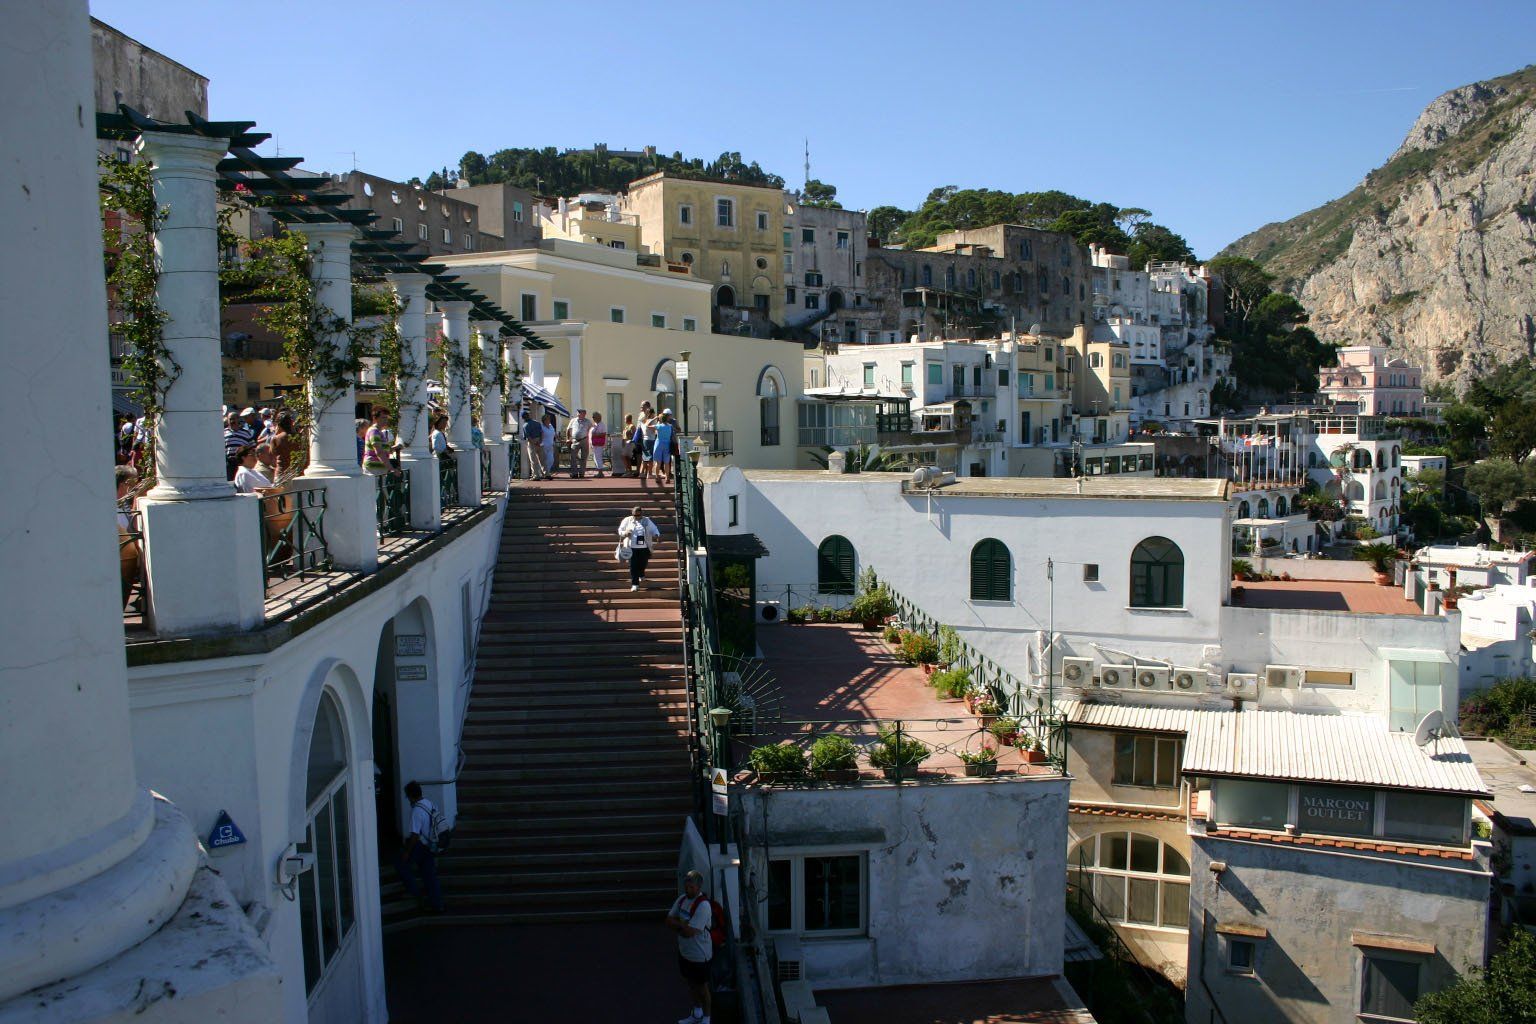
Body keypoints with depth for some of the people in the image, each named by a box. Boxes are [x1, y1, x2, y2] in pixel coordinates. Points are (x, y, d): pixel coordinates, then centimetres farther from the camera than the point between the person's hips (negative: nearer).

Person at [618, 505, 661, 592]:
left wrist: (657, 535, -16)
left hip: (644, 547, 1)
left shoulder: (647, 521, 5)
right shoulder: (627, 520, 4)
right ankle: (634, 584, 0)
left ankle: (641, 575, 47)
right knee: (633, 566, -6)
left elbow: (654, 530, 6)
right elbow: (620, 530, 9)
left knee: (643, 564, 13)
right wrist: (625, 533, -13)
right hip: (632, 547, -1)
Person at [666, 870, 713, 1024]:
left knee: (702, 987, 12)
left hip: (699, 955, -7)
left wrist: (676, 923, -14)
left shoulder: (703, 906, -28)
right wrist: (683, 926, -19)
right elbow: (668, 920, -1)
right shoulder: (682, 899, -3)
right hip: (684, 951, 8)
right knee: (689, 983, 24)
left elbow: (689, 932, -31)